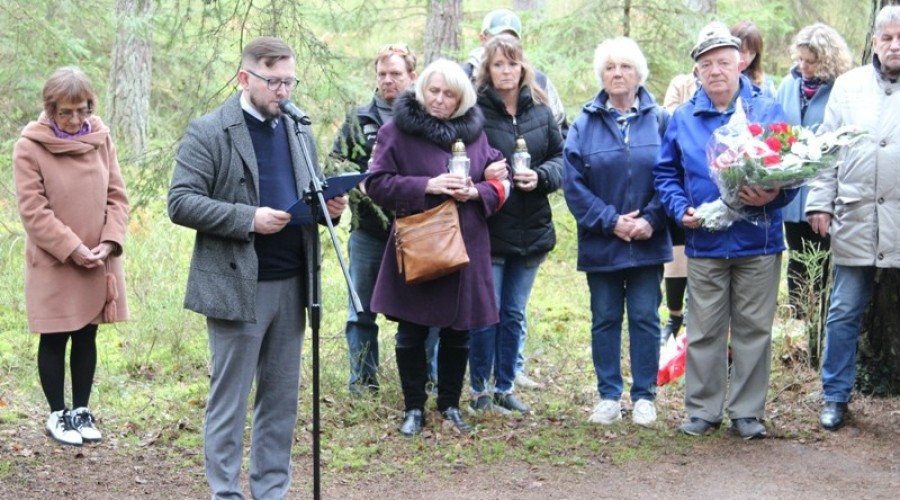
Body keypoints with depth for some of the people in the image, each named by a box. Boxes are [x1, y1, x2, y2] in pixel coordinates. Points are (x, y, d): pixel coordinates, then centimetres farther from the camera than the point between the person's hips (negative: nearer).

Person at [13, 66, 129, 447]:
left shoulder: (100, 137, -1)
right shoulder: (30, 145, -12)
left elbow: (117, 195, 3)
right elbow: (32, 209, -13)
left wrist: (109, 242, -10)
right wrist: (72, 249, -17)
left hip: (98, 261, 4)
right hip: (53, 263, -3)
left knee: (87, 336, 12)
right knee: (55, 339, 6)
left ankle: (81, 409, 25)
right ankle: (57, 414, 20)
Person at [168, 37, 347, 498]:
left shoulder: (299, 132, 14)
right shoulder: (208, 132, -7)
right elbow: (181, 202, -13)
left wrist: (329, 206, -2)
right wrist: (247, 218, -21)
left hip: (291, 284, 6)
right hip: (237, 284, -6)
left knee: (282, 399, 11)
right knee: (229, 400, 1)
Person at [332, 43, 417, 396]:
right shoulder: (359, 121, 8)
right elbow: (336, 165, 8)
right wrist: (361, 188, -10)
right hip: (368, 231, 2)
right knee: (362, 310, 7)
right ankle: (363, 379, 17)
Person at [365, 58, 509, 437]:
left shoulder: (474, 131, 7)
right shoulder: (397, 130, -5)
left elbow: (500, 181, 10)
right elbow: (377, 183, -8)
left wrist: (475, 192, -12)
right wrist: (426, 186, -19)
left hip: (465, 249, 3)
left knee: (458, 332, 10)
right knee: (411, 332, 4)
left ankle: (450, 405, 26)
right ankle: (414, 408, 18)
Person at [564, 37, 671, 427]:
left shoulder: (660, 120, 0)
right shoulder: (585, 124, 1)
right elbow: (574, 185, -3)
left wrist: (651, 220, -14)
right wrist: (610, 221, -12)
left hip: (648, 243, -1)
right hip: (601, 244, 1)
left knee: (645, 318, 4)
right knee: (604, 319, 8)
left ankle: (644, 396, 13)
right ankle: (608, 395, 18)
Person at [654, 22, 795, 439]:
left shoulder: (768, 112, -1)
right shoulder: (683, 119, 5)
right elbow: (666, 173, 11)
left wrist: (773, 196, -20)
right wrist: (680, 209, -7)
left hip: (758, 241, -1)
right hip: (704, 243, 2)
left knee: (753, 329, 6)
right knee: (704, 331, 8)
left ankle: (747, 412, 15)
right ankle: (702, 410, 18)